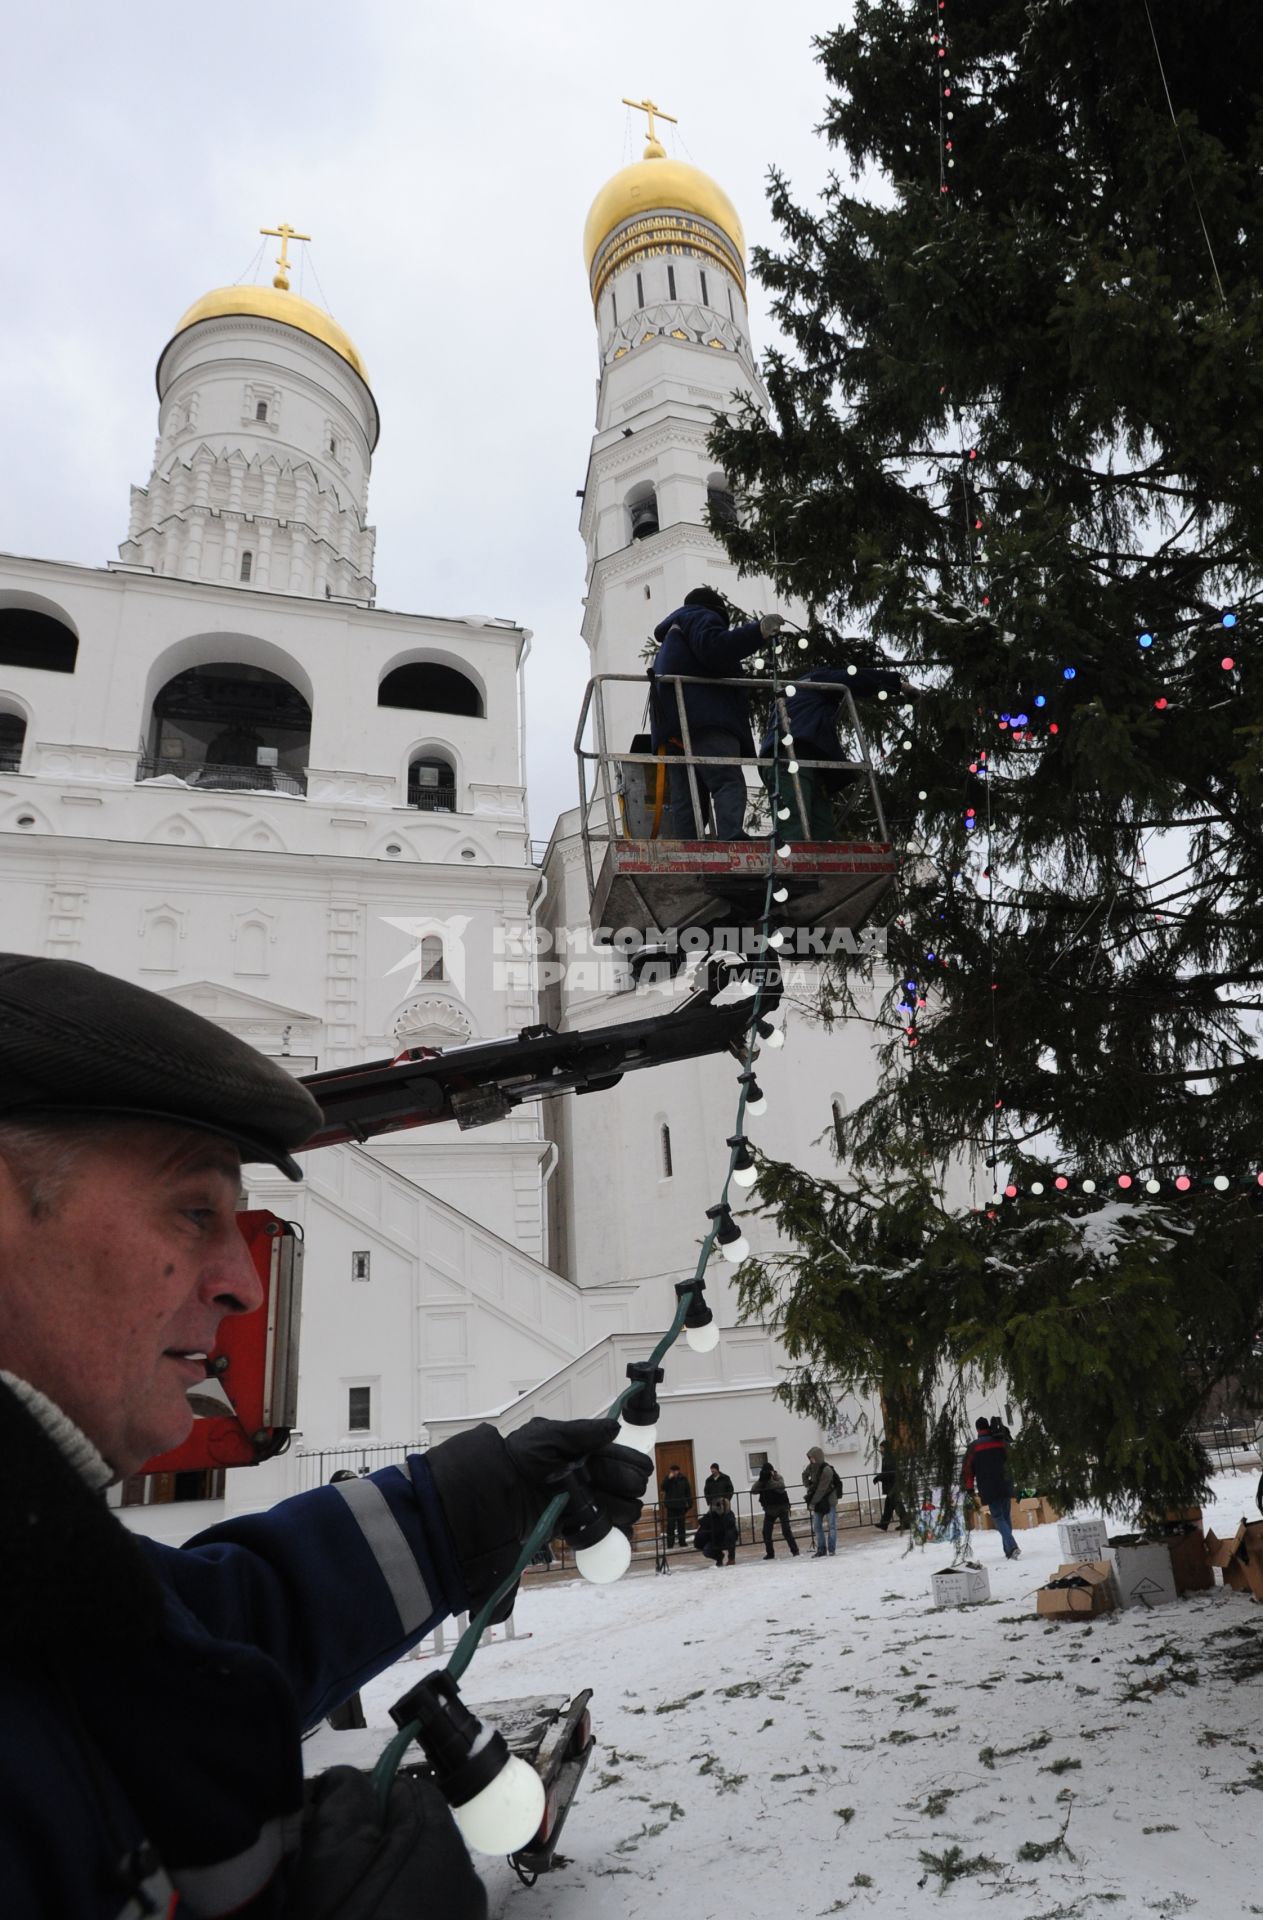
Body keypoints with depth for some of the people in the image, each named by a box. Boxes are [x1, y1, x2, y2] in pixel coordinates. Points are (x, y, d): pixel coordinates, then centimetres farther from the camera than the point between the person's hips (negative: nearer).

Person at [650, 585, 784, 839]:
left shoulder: (671, 637, 39)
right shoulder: (701, 617, 12)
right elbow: (714, 648, -9)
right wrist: (758, 630, -12)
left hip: (673, 728, 9)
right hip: (705, 716, -9)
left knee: (684, 797, -4)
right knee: (729, 781, -23)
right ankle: (732, 837, -43)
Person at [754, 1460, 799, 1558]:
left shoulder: (778, 1477, -11)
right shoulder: (762, 1480, 0)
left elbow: (781, 1487, -32)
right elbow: (754, 1490, -15)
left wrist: (770, 1480, -37)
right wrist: (761, 1480, -28)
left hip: (782, 1507, -4)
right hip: (769, 1509, 4)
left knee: (786, 1530, -11)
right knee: (766, 1532, 1)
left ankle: (795, 1551, -3)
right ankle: (770, 1553, 14)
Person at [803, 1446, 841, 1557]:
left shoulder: (827, 1470, -24)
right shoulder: (811, 1467, -4)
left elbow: (821, 1489, -25)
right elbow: (805, 1475, 20)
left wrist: (812, 1503, -23)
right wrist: (807, 1486, 4)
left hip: (829, 1500, -7)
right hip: (818, 1501, 7)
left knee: (831, 1525, -3)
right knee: (817, 1526, 6)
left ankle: (832, 1549, 4)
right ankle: (821, 1550, 11)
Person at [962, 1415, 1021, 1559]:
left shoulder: (974, 1446, -3)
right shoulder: (1001, 1442, 6)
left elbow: (968, 1468, -4)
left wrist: (969, 1488, 2)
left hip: (989, 1489, -3)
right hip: (1005, 1486, 3)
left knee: (998, 1517, -1)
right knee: (1006, 1516, 13)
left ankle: (1012, 1547, -20)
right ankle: (1009, 1550, 14)